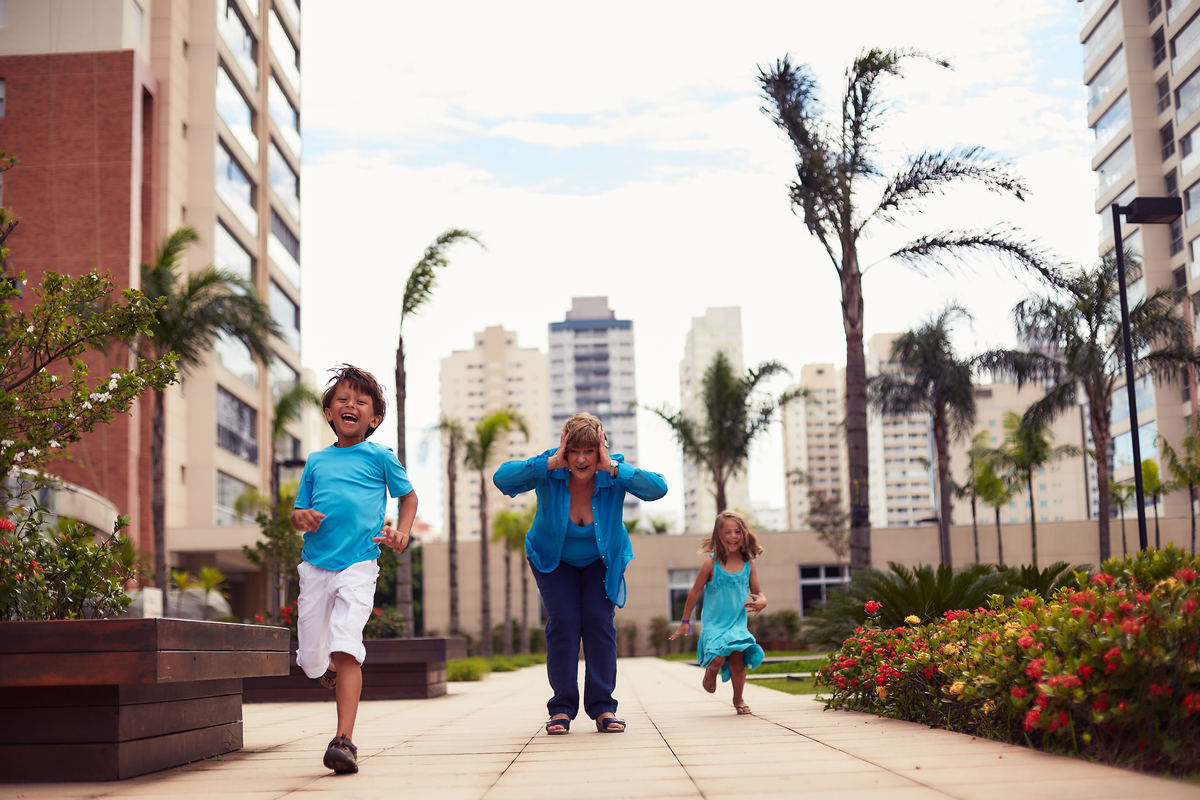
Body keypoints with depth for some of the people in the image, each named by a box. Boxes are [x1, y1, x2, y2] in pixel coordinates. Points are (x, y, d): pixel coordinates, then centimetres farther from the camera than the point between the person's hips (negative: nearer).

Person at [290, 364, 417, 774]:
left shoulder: (380, 456, 7)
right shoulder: (316, 461, 15)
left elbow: (409, 496, 18)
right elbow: (299, 513, 18)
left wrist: (401, 533, 0)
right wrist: (301, 518, -7)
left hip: (358, 565, -4)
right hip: (315, 566, 4)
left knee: (345, 648, -20)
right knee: (311, 660, 6)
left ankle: (344, 741, -20)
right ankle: (339, 674, 42)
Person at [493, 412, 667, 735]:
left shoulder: (614, 472, -25)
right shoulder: (549, 472, -27)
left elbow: (658, 488, -41)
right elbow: (502, 478, -41)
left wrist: (611, 467, -45)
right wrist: (552, 462, -45)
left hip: (601, 560, 1)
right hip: (553, 560, -1)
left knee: (600, 622, -10)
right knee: (563, 623, -12)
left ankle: (603, 708, -3)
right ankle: (562, 708, -5)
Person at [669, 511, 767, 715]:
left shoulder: (748, 564, 2)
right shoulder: (711, 563, -7)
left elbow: (758, 592, 9)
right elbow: (695, 591, 2)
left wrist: (761, 602, -16)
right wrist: (685, 621, 6)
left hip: (738, 623, 2)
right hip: (713, 623, -2)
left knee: (737, 662, -9)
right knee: (718, 658, -21)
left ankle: (738, 699, 18)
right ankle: (710, 673, 17)